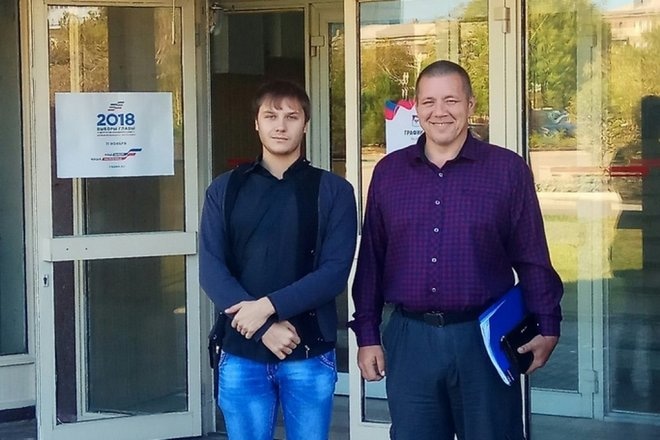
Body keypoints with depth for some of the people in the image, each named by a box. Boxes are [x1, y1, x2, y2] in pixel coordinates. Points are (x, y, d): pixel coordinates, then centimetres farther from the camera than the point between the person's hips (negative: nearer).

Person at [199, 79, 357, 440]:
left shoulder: (333, 191, 2)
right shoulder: (225, 189, 6)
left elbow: (335, 271, -7)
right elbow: (211, 270, -2)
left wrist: (269, 305, -18)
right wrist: (265, 327, -14)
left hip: (310, 354, -1)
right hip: (241, 354, 1)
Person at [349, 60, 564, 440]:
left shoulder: (508, 169, -1)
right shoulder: (388, 172, 6)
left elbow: (532, 258, 1)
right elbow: (371, 259, 9)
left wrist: (546, 326, -2)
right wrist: (367, 335, 7)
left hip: (483, 336, -2)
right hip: (409, 338, 2)